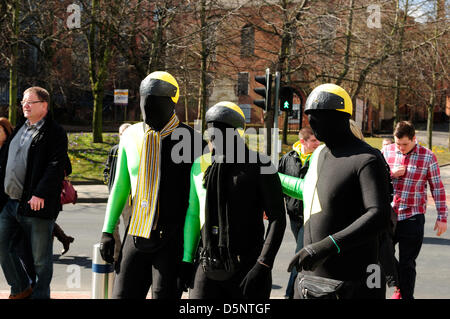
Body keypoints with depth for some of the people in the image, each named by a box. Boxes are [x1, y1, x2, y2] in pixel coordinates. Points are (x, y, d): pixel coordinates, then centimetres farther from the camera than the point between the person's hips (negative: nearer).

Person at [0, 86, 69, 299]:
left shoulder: (55, 133, -7)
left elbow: (56, 166, -16)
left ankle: (40, 295, 18)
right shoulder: (18, 129, 16)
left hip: (35, 204, -7)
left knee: (41, 257, 2)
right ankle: (21, 289, 24)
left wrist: (40, 194, -22)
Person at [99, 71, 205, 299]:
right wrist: (107, 231, 12)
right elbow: (119, 186, 17)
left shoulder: (189, 140, -7)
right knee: (123, 294, 6)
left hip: (173, 239, -4)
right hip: (136, 235, 5)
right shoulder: (131, 136, 7)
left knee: (164, 294, 0)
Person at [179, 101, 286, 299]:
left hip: (247, 268, -3)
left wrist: (263, 266, -15)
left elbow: (277, 218, -7)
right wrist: (187, 260, 13)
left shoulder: (259, 167, -5)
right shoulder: (200, 166, 9)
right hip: (208, 268, 4)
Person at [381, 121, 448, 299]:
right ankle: (399, 284, 33)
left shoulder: (427, 156, -2)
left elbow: (437, 188, 3)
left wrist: (442, 217, 2)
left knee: (407, 264, 3)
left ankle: (406, 296, 18)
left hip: (412, 218, -3)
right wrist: (391, 174, -9)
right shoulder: (386, 151, 4)